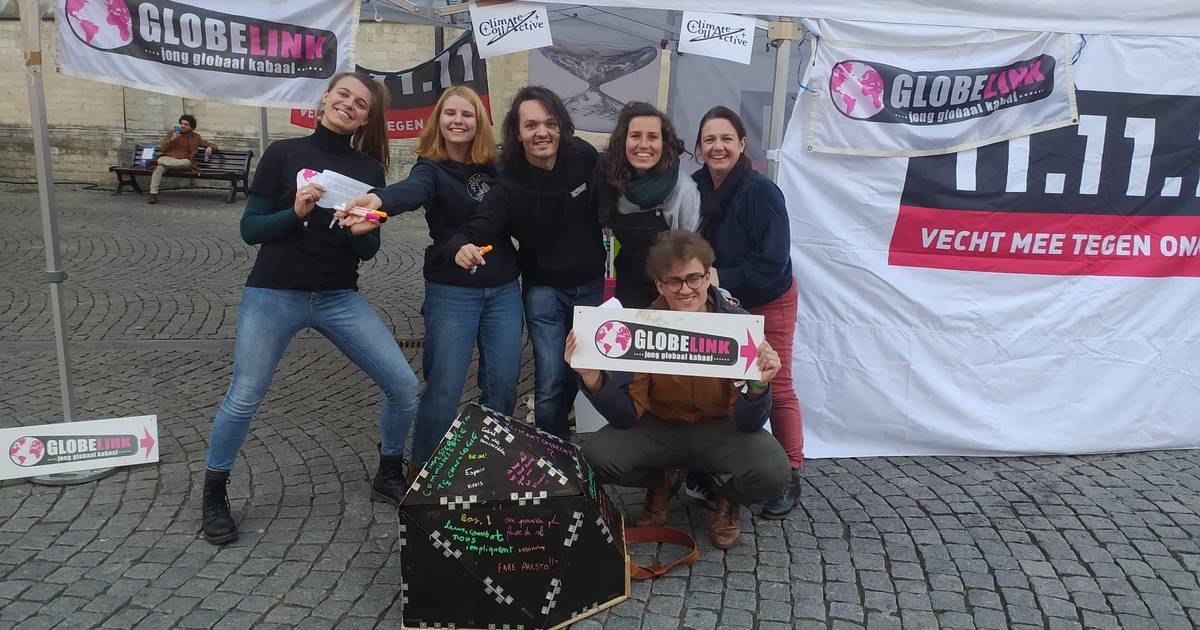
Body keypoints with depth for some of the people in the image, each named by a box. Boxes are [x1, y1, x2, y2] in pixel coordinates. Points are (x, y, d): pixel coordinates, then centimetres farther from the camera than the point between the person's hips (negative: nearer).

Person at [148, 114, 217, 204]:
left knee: (187, 162, -40)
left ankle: (158, 161, -29)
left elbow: (212, 145, 18)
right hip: (167, 158, 0)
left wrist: (210, 148, -7)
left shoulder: (195, 137, 17)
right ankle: (153, 195, -39)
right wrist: (172, 139, -6)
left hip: (182, 160, 0)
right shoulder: (171, 133, 17)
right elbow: (162, 149, 10)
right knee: (159, 168, -36)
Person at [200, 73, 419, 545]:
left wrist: (361, 232, -18)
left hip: (340, 298, 3)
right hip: (273, 294, -2)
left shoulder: (369, 169, 5)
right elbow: (250, 230, -4)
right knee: (243, 399, -4)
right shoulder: (284, 153, -1)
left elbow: (368, 252, 5)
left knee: (404, 386, -4)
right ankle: (214, 497, 22)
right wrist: (295, 213, -21)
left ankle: (389, 478, 20)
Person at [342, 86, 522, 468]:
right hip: (452, 292, -4)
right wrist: (379, 198, -51)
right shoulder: (431, 168, -7)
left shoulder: (496, 165, 6)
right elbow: (412, 191, -32)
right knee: (444, 387, -3)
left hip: (504, 290, 4)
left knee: (503, 384, 7)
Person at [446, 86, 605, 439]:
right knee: (551, 383, -7)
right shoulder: (510, 184, -19)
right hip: (544, 289, -3)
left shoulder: (583, 156, -13)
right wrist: (461, 247, -52)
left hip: (591, 284, 3)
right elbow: (476, 229, -30)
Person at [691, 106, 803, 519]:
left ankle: (790, 478, 16)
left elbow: (773, 263, -26)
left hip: (767, 304, -5)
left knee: (776, 390, 2)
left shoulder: (761, 192, -24)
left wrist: (721, 280, -23)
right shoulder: (696, 187, -7)